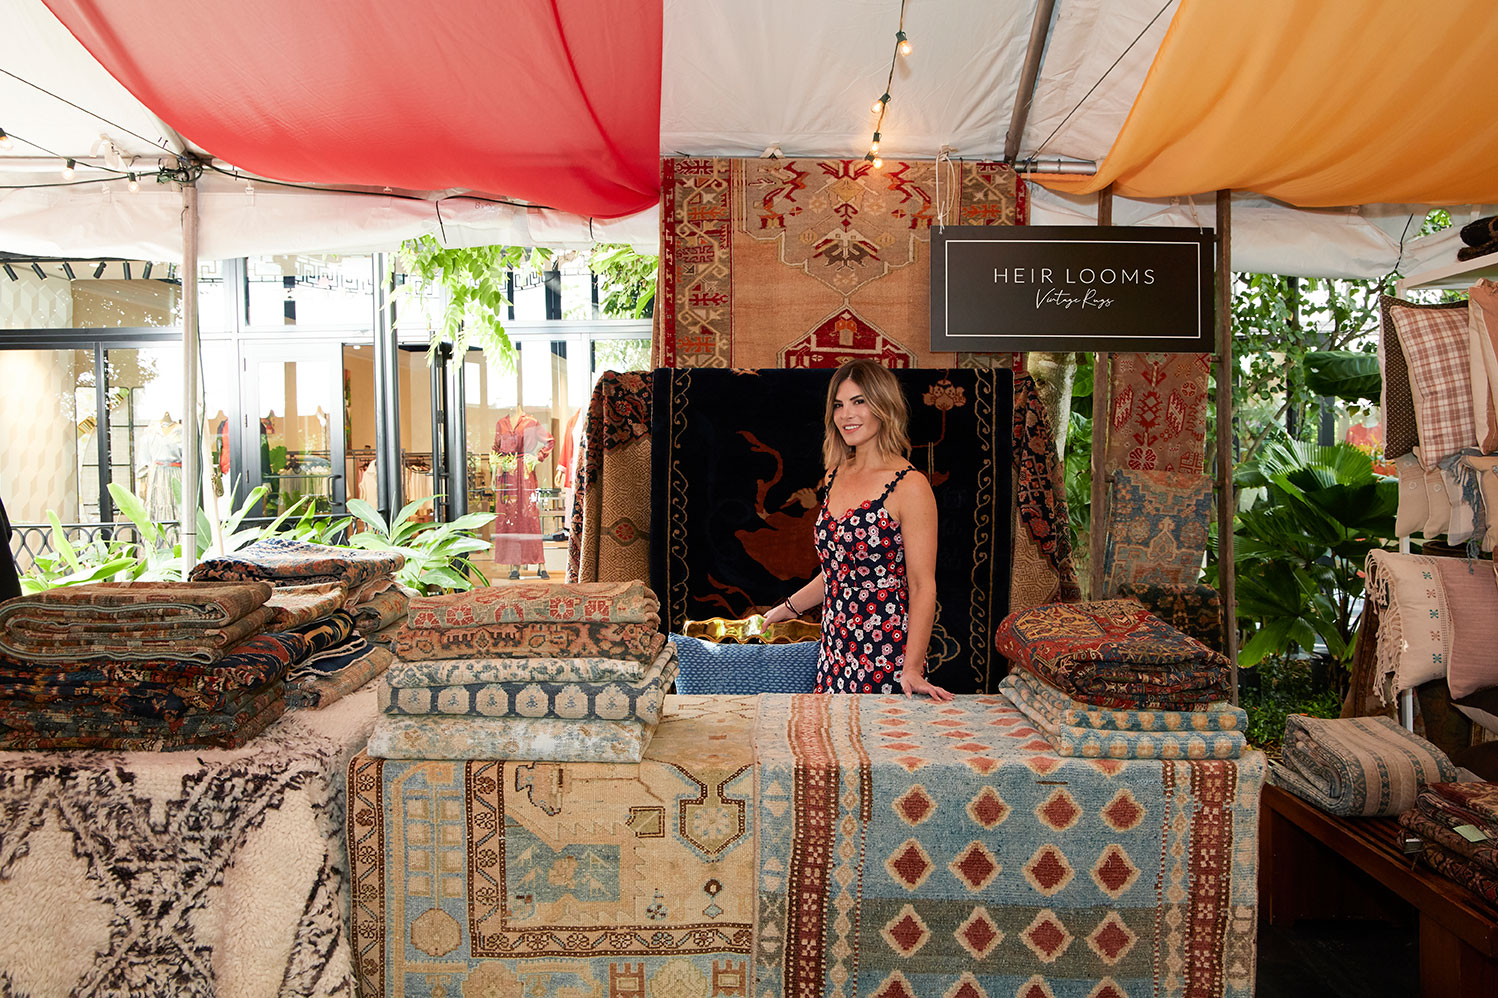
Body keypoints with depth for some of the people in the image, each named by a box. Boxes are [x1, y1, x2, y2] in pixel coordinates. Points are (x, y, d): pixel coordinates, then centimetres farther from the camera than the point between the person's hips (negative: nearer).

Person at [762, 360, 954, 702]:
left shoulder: (910, 486, -12)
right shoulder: (836, 476, 9)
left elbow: (922, 586, -14)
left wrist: (912, 669, -20)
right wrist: (787, 609, 24)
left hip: (885, 660, -6)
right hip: (835, 654, 6)